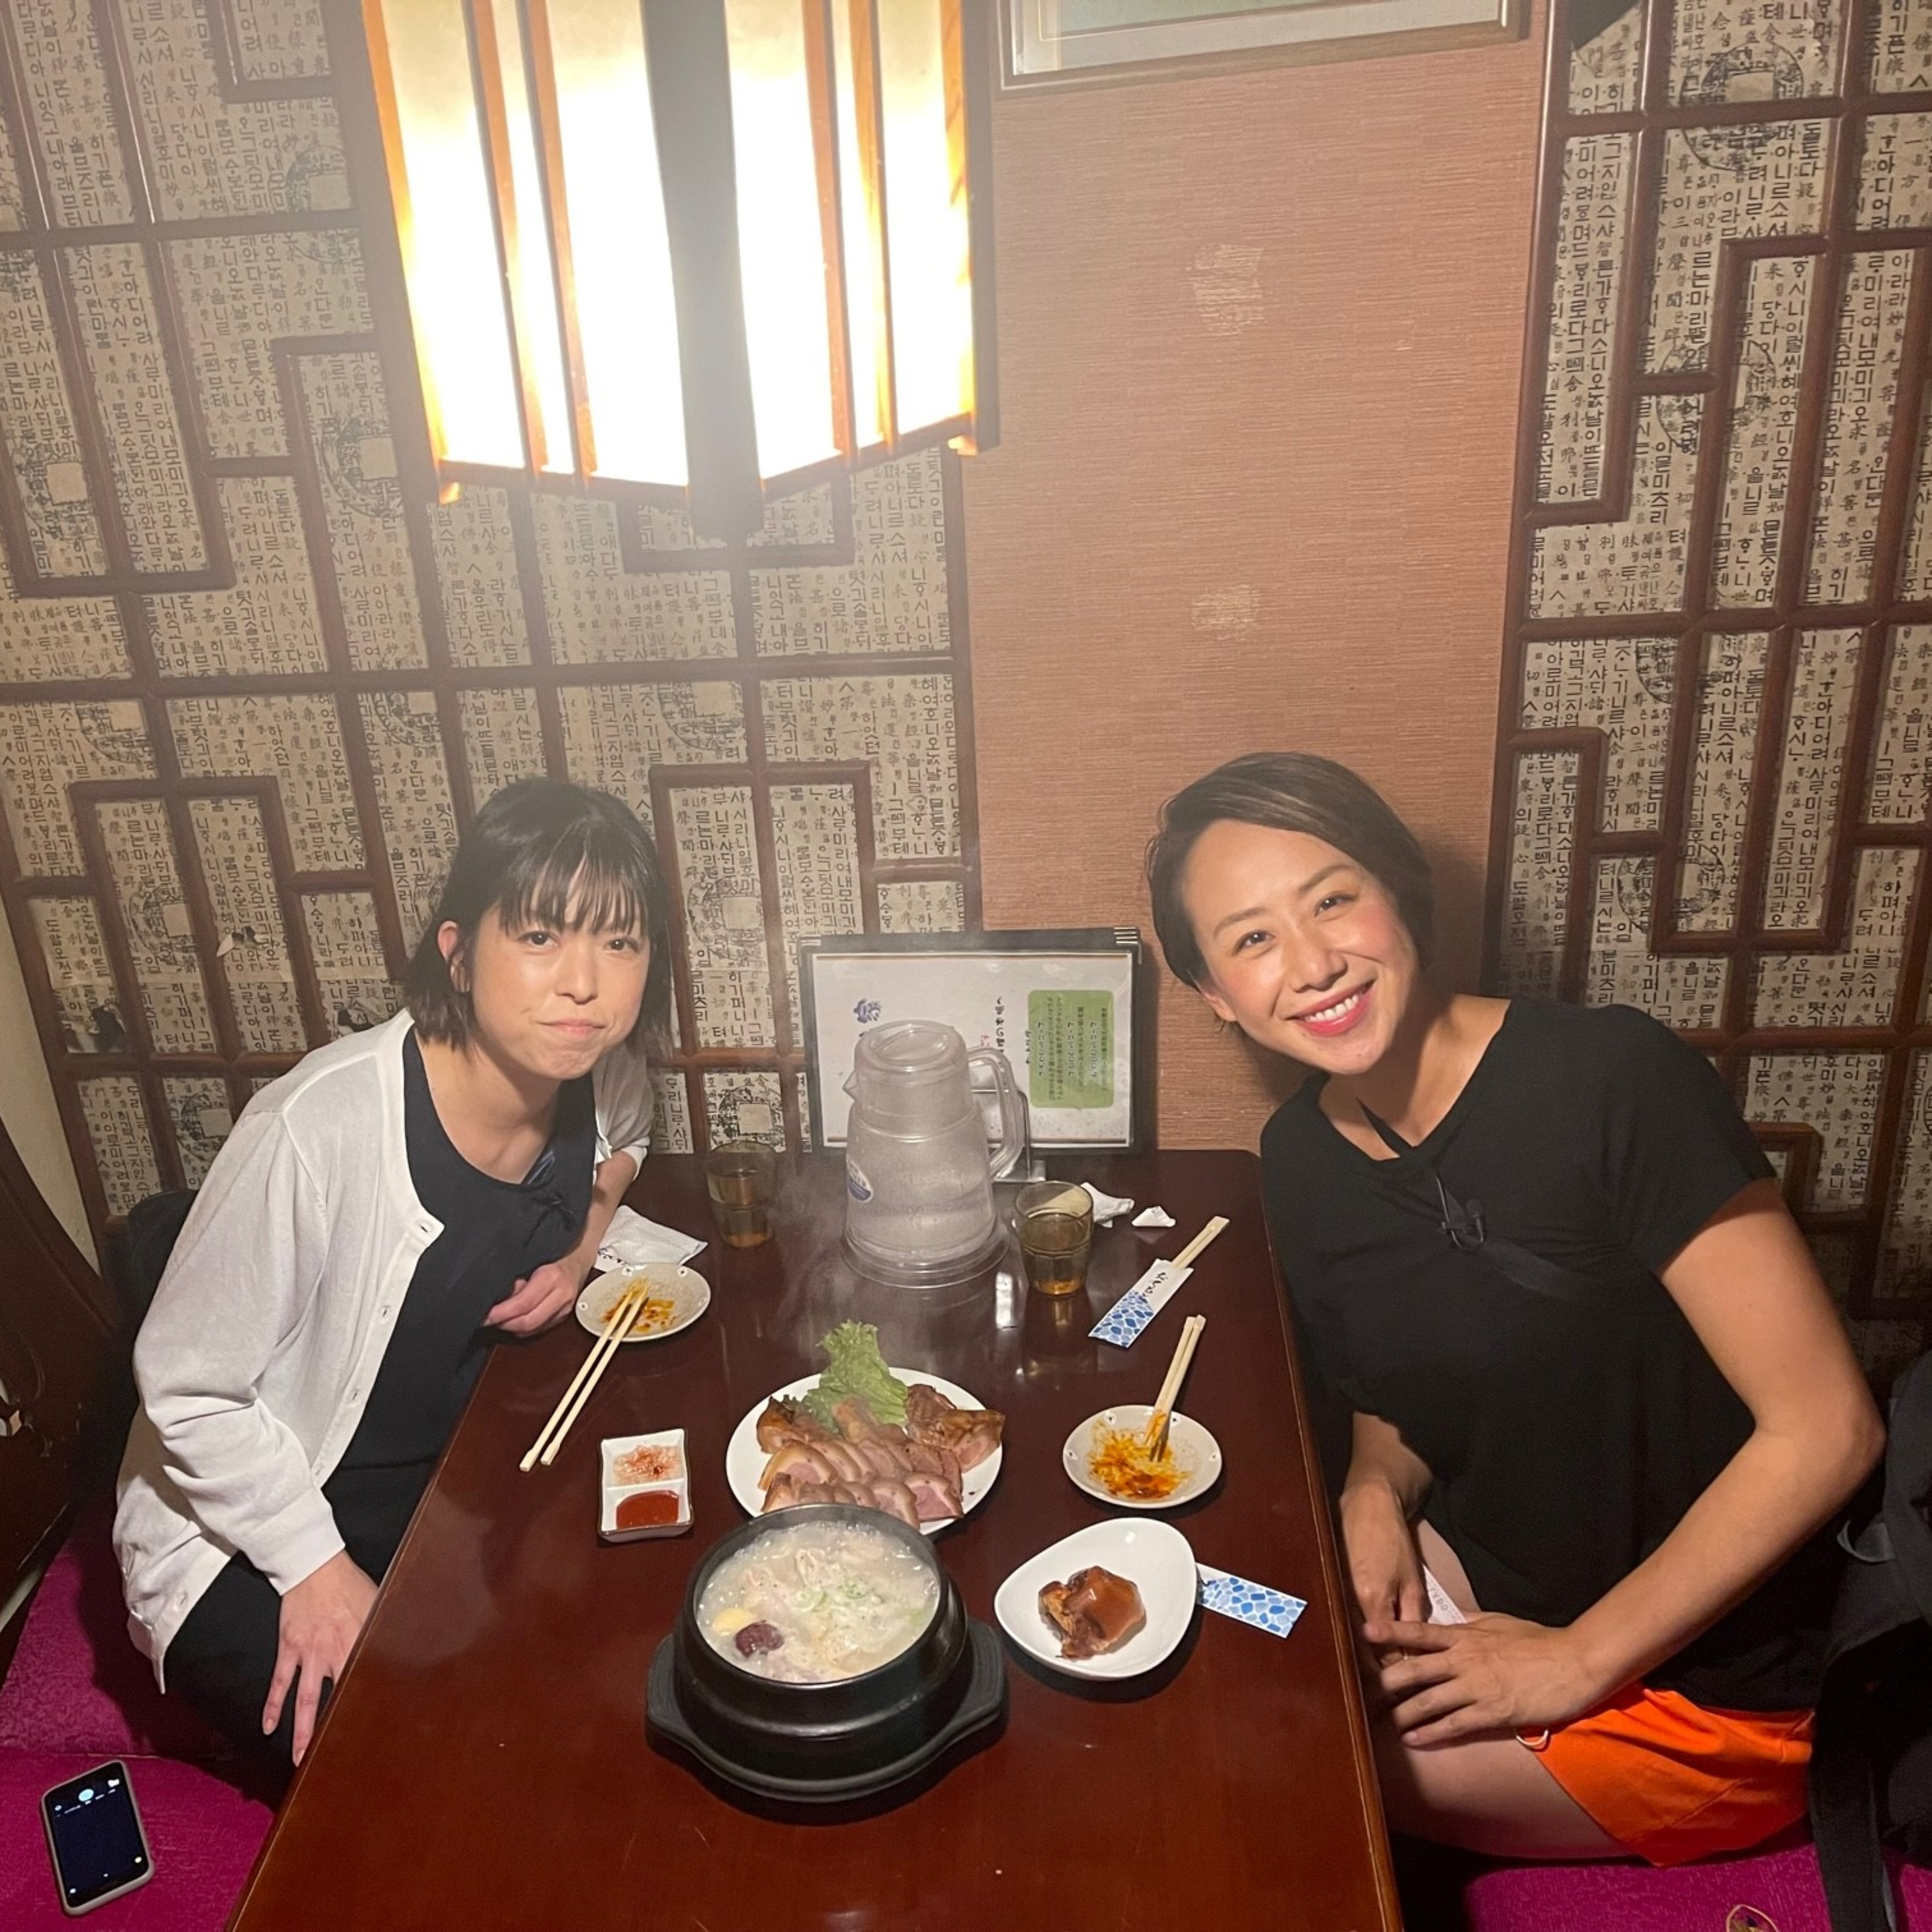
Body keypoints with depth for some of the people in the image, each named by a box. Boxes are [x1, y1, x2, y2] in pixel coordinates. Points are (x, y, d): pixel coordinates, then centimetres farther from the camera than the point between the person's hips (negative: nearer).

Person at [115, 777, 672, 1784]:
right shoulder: (316, 1130, -34)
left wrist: (584, 1242, -8)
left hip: (460, 1481, 6)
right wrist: (320, 1571, -17)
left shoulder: (602, 1077, -15)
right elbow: (185, 1389, -20)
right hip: (248, 1534, -5)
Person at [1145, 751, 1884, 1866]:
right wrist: (1375, 1494, -14)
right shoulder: (1301, 1157, -6)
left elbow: (1828, 1428, -22)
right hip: (1485, 1584, 5)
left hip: (1700, 1688, -5)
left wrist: (1580, 1661, -17)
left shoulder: (1614, 1078, -25)